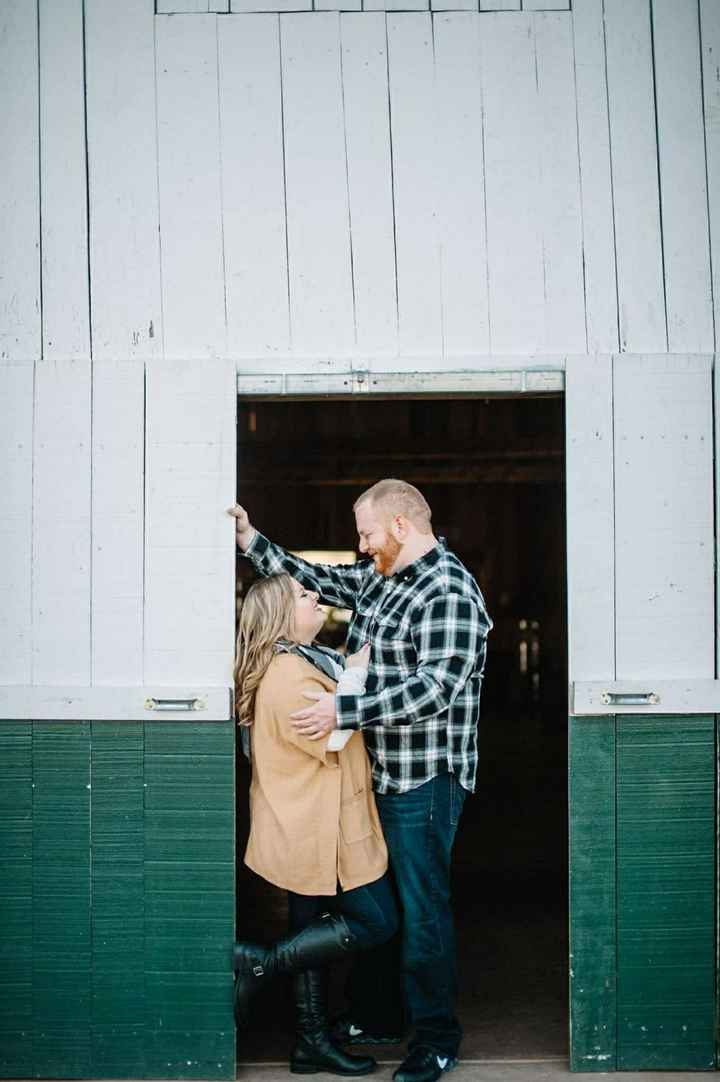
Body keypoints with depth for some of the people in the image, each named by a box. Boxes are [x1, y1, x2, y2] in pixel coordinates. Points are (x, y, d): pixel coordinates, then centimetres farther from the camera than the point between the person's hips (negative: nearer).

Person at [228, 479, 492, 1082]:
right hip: (378, 772, 9)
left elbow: (435, 687, -27)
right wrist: (251, 540, 14)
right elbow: (312, 579, 22)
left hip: (424, 779, -9)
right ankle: (374, 1014, 34)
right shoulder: (378, 578, 10)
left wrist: (342, 711, -28)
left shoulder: (449, 590, -18)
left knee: (421, 909, -1)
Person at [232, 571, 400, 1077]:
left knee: (313, 935, 14)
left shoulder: (303, 661, 14)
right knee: (377, 922, -4)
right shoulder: (288, 672, -20)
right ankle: (260, 963, -3)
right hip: (318, 831, -10)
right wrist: (357, 672, -16)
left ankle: (313, 1042, 21)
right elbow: (330, 737, -22)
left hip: (306, 830, 10)